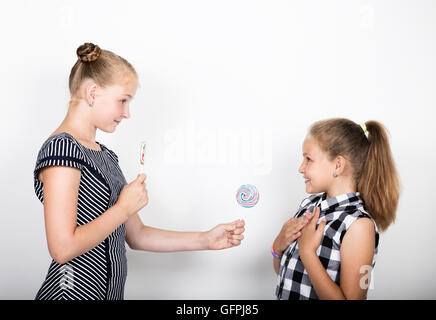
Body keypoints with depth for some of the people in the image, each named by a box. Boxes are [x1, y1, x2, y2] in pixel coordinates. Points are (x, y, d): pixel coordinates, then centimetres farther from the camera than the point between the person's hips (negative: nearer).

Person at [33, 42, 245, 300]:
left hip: (110, 291, 9)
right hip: (73, 291, -8)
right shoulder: (61, 148, -16)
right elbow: (63, 248, -24)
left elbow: (136, 236, 10)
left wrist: (206, 240, 4)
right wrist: (124, 208, -15)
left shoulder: (106, 155, 10)